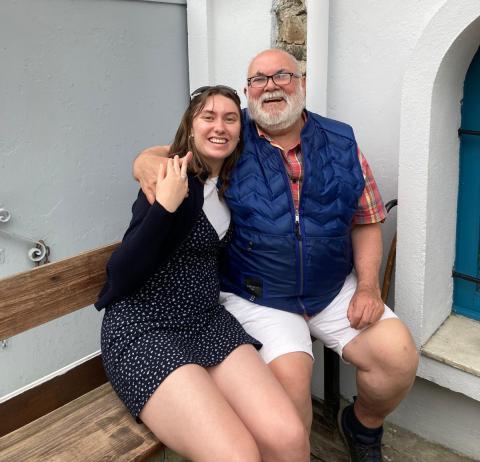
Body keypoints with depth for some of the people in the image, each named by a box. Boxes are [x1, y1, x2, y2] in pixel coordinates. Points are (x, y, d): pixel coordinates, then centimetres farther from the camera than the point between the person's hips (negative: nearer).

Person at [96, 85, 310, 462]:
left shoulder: (230, 183, 9)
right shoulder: (174, 181, -10)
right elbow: (121, 277, -15)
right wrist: (164, 206, -26)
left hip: (209, 322, 6)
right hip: (143, 328, -5)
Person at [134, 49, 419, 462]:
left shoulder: (341, 142, 5)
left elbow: (366, 221, 8)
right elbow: (157, 156, 5)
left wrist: (368, 285, -4)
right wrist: (147, 163, -21)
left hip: (335, 289, 3)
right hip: (258, 298, -2)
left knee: (399, 355, -12)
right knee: (289, 378, -25)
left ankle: (363, 426, 22)